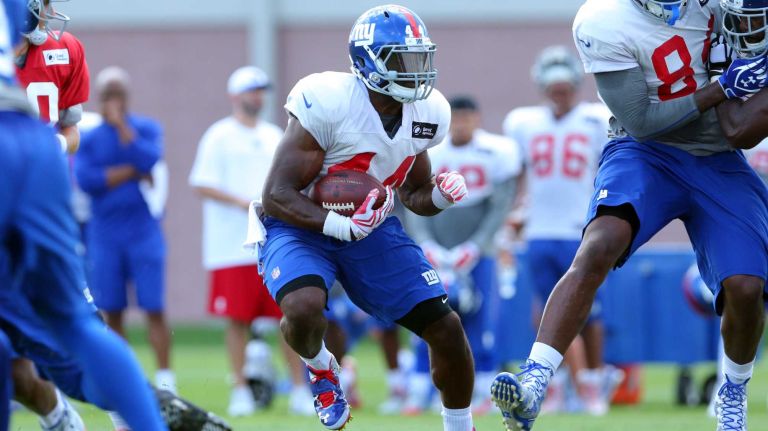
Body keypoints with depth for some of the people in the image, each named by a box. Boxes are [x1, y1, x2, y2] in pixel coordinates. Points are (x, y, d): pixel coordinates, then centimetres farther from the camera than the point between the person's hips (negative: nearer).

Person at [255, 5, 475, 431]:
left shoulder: (426, 113, -4)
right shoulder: (327, 103, -26)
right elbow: (277, 195, -25)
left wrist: (440, 196, -12)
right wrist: (340, 225, -40)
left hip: (374, 227, 6)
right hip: (300, 226, -6)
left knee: (445, 326, -4)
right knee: (304, 308, -36)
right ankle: (320, 368, 1)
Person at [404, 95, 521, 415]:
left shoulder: (497, 153, -6)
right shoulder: (426, 155, -1)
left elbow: (500, 208, -6)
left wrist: (474, 248, -13)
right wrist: (426, 245, -12)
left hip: (476, 253, -1)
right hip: (438, 253, 1)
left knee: (478, 323, -7)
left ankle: (484, 392, 2)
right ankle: (417, 392, -3)